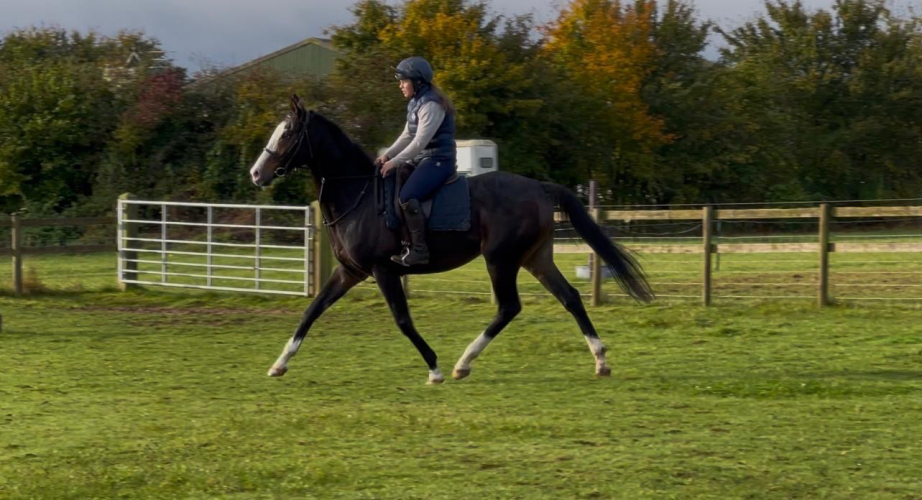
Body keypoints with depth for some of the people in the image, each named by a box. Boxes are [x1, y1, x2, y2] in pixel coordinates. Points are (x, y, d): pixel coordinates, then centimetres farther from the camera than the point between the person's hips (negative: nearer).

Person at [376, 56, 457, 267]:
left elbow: (420, 141, -22)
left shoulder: (431, 105, -18)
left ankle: (419, 249, -26)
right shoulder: (416, 103, 13)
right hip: (421, 160, 11)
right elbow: (407, 136, 19)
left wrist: (394, 162, -20)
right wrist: (387, 155, 7)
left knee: (407, 197, -29)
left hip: (438, 161, -11)